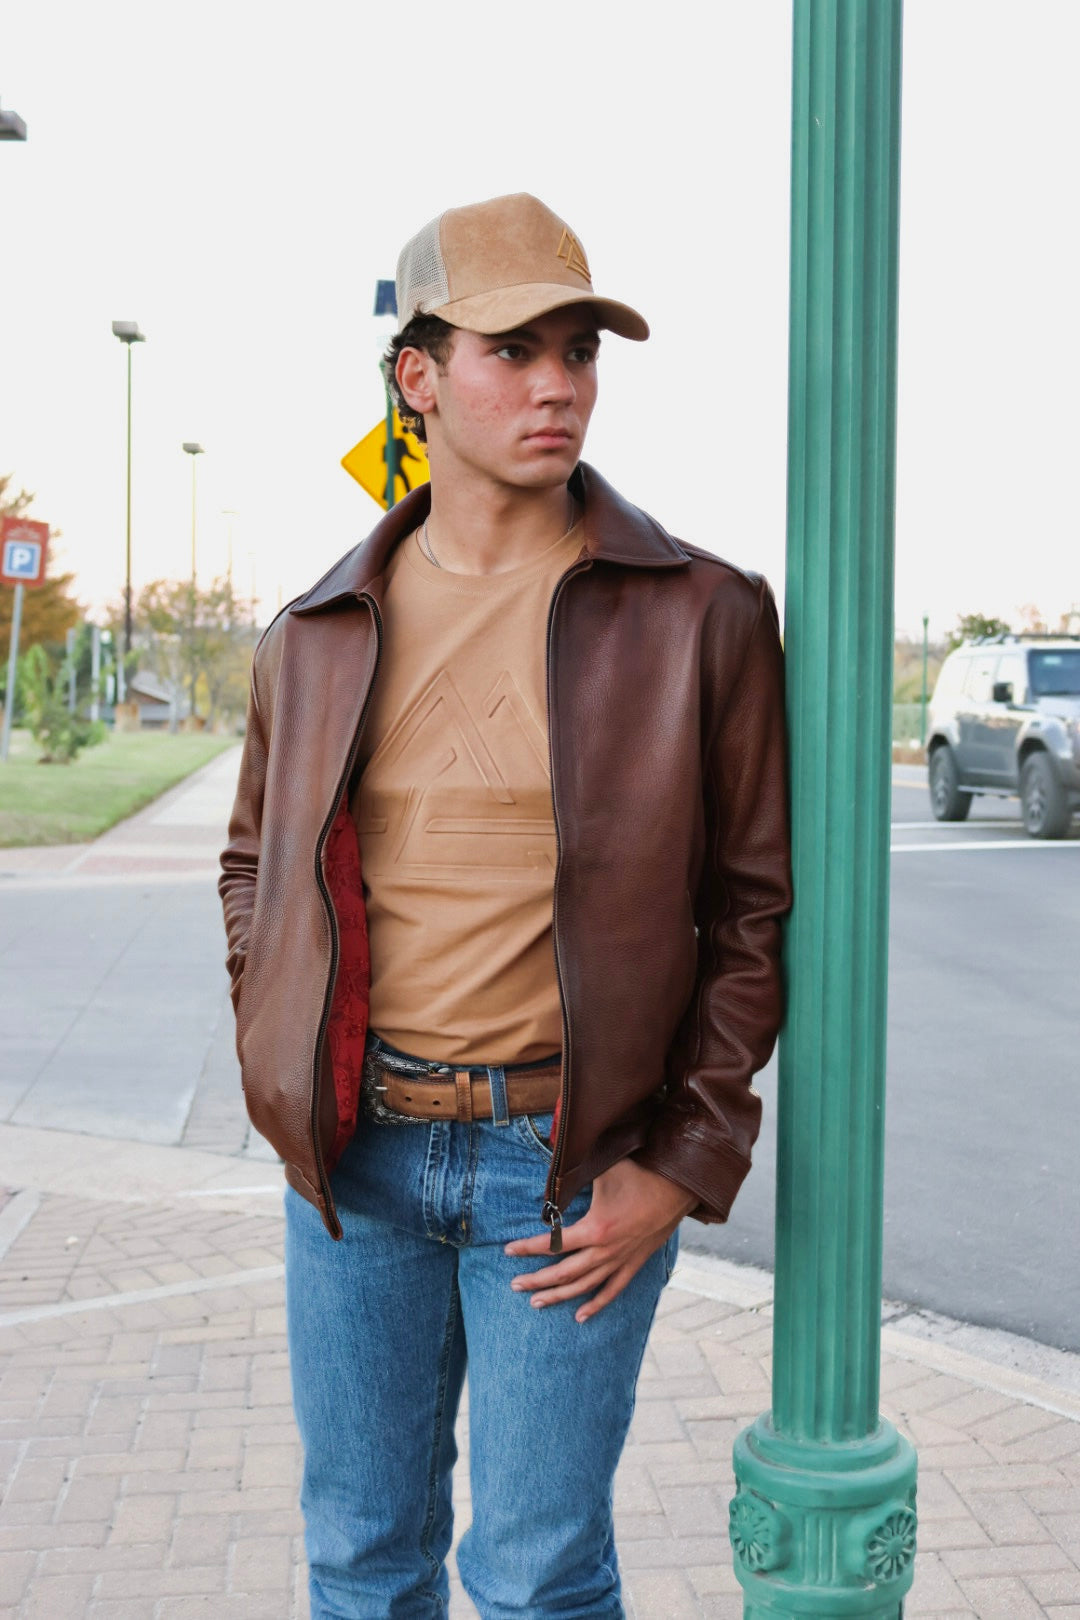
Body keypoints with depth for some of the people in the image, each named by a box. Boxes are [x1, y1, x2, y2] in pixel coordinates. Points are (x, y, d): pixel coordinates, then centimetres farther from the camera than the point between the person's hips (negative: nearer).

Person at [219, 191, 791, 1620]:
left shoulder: (702, 615, -5)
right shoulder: (318, 634, 4)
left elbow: (757, 908, -2)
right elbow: (254, 862, 18)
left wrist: (686, 1168, -8)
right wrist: (276, 1057, 6)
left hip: (574, 1162, -3)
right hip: (352, 1154, 3)